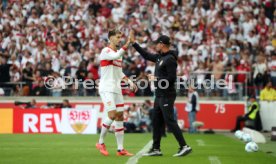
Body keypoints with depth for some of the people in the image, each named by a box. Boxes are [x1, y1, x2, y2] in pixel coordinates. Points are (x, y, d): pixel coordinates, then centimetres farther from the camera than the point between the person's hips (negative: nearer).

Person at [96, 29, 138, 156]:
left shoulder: (119, 52, 17)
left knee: (120, 117, 3)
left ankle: (120, 149, 5)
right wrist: (127, 44, -32)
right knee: (112, 115, -17)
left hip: (117, 89, 8)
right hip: (106, 89, -8)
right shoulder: (106, 51, -8)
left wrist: (129, 82, 15)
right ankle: (100, 142, 2)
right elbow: (115, 56, -31)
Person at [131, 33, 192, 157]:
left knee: (170, 121, -11)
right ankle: (156, 149, 16)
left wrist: (156, 78, -14)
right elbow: (146, 55, 25)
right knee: (156, 122, 11)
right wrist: (134, 43, 23)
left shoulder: (170, 59, -15)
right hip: (159, 95, 10)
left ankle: (184, 146, -10)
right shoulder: (159, 57, 12)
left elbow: (172, 78, -20)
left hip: (166, 96, -10)